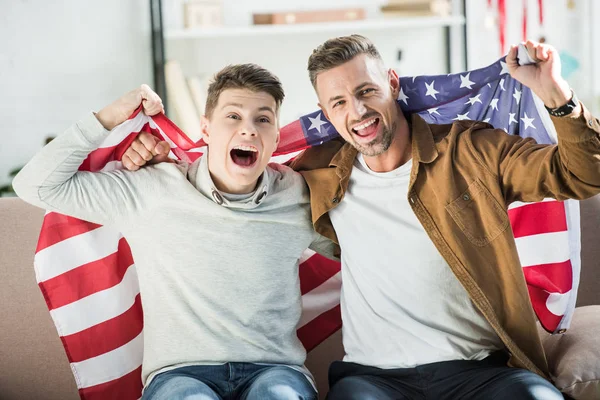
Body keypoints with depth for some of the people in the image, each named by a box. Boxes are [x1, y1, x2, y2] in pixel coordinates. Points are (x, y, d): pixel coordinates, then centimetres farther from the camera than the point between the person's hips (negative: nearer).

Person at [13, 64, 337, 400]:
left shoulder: (300, 198, 6)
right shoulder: (151, 190, 2)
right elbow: (37, 185, 3)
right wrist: (110, 117, -1)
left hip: (274, 370, 1)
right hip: (180, 373, 0)